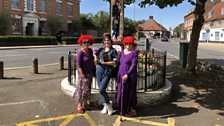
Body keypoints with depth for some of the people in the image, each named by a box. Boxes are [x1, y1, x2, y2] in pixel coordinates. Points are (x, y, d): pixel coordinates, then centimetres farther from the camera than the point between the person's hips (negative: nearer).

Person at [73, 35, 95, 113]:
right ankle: (80, 105, 17)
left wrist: (94, 71, 10)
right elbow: (79, 66, -18)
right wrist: (83, 76, -19)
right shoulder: (80, 52, -17)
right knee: (83, 89, 1)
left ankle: (85, 103, 30)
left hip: (90, 73, 7)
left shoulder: (90, 50, 2)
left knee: (88, 89, 15)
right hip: (83, 74, -7)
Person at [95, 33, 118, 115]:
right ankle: (105, 105, 22)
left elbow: (114, 62, -9)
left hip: (107, 71, -5)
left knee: (101, 89, -14)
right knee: (100, 89, 7)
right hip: (99, 70, 5)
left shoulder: (113, 51, -1)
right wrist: (96, 59, -6)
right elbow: (96, 60, 17)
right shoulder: (100, 50, 12)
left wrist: (104, 62, -13)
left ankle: (108, 105, 7)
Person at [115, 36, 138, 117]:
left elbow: (134, 65, -18)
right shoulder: (122, 51, 11)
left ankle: (131, 110, 20)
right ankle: (123, 110, 28)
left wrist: (127, 74, -26)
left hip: (129, 76, -7)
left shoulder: (134, 52, -9)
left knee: (129, 93, 3)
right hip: (121, 75, 7)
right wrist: (119, 75, 15)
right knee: (121, 93, 12)